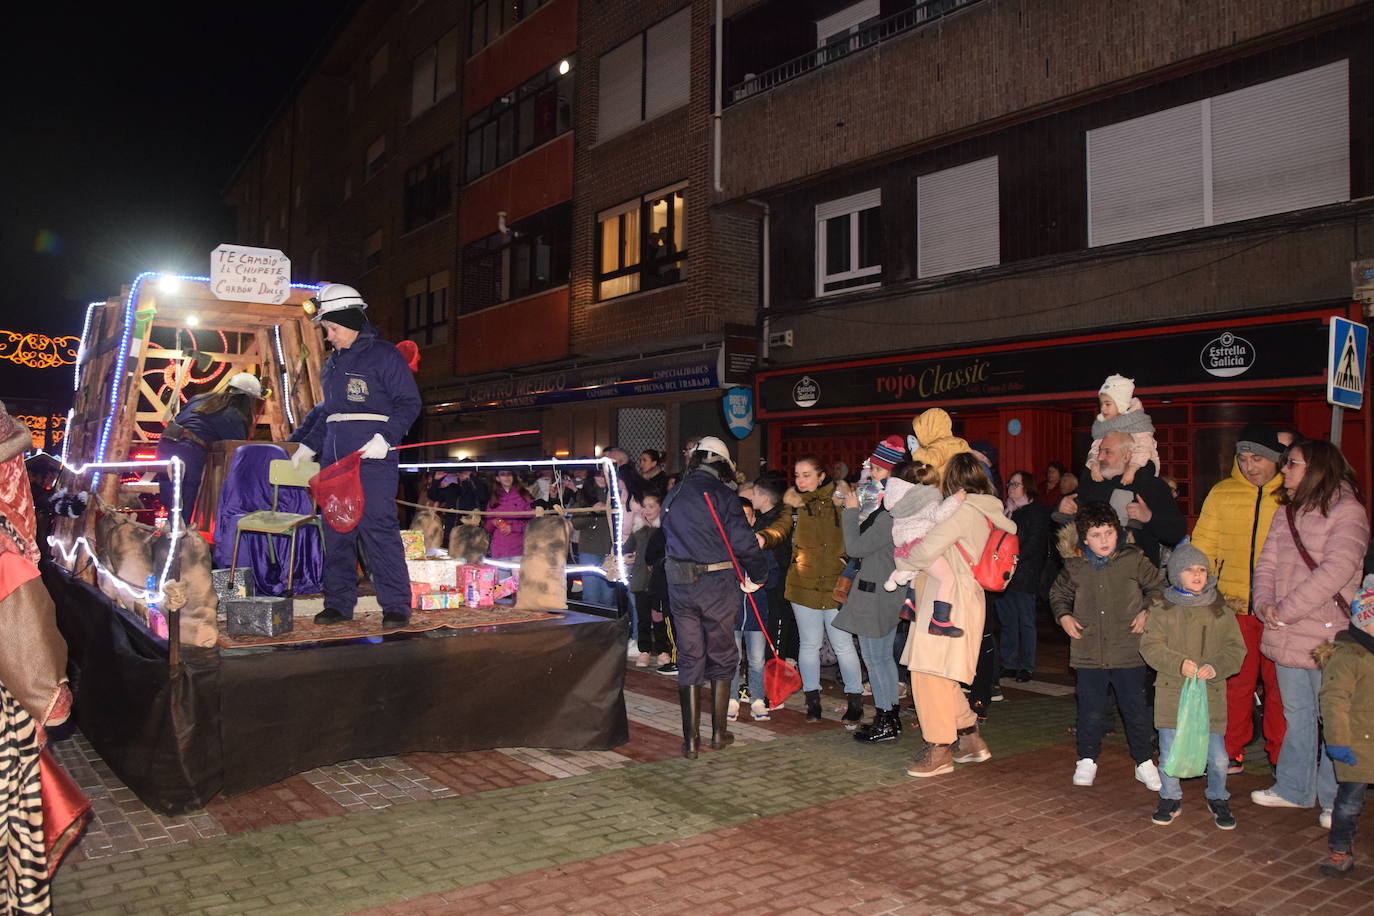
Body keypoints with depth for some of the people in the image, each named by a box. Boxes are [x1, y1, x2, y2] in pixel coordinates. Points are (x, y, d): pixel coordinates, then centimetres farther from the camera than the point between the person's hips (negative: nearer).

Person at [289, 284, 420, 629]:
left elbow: (409, 403, -7)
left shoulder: (383, 355, -3)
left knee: (377, 528, -11)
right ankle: (339, 603, 15)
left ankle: (396, 606, -5)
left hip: (372, 457, -8)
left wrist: (385, 438, -19)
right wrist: (306, 445, 24)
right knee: (336, 531, 7)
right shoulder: (333, 362, 21)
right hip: (334, 459, 8)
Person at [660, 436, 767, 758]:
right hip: (718, 585, -4)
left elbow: (668, 539, 11)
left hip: (679, 584, 4)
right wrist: (758, 575, -2)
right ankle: (719, 732, 21)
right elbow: (743, 541, -14)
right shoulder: (722, 494, -9)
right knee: (722, 658, 12)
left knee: (689, 660, 11)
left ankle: (691, 738, 12)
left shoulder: (672, 495, 9)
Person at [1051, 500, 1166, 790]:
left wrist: (1147, 611, -3)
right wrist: (1063, 616, 2)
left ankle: (1144, 762, 25)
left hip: (1129, 652, -1)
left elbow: (1159, 586, 10)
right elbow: (1058, 594, 18)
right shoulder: (1075, 566, 1)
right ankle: (1087, 760, 25)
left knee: (1135, 709, 7)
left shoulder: (1133, 560, -4)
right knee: (1090, 710, 8)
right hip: (1088, 653, 1)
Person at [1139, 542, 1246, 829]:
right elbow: (1151, 646, -3)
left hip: (1211, 693, 1)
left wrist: (1216, 666, -16)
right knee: (1169, 753, 4)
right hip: (1172, 691, 0)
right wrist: (1179, 663, -18)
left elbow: (1236, 649, 2)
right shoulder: (1163, 611, 1)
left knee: (1217, 756, 3)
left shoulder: (1221, 611, 4)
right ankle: (1170, 799, 25)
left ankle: (1218, 799, 29)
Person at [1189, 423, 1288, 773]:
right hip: (1233, 604, 2)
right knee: (1235, 681, 7)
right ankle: (1232, 752, 20)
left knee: (1280, 682, 6)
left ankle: (1281, 755, 21)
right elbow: (1203, 547, 11)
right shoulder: (1221, 494, 7)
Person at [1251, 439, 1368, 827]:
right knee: (1296, 715, 17)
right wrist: (1265, 603, -10)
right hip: (1286, 636, 7)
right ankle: (1293, 788, 29)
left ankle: (1334, 801, 18)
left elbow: (1336, 571, -20)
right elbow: (1267, 563, 9)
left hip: (1327, 637, -7)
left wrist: (1285, 611, -19)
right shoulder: (1286, 512, 12)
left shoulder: (1347, 511, -11)